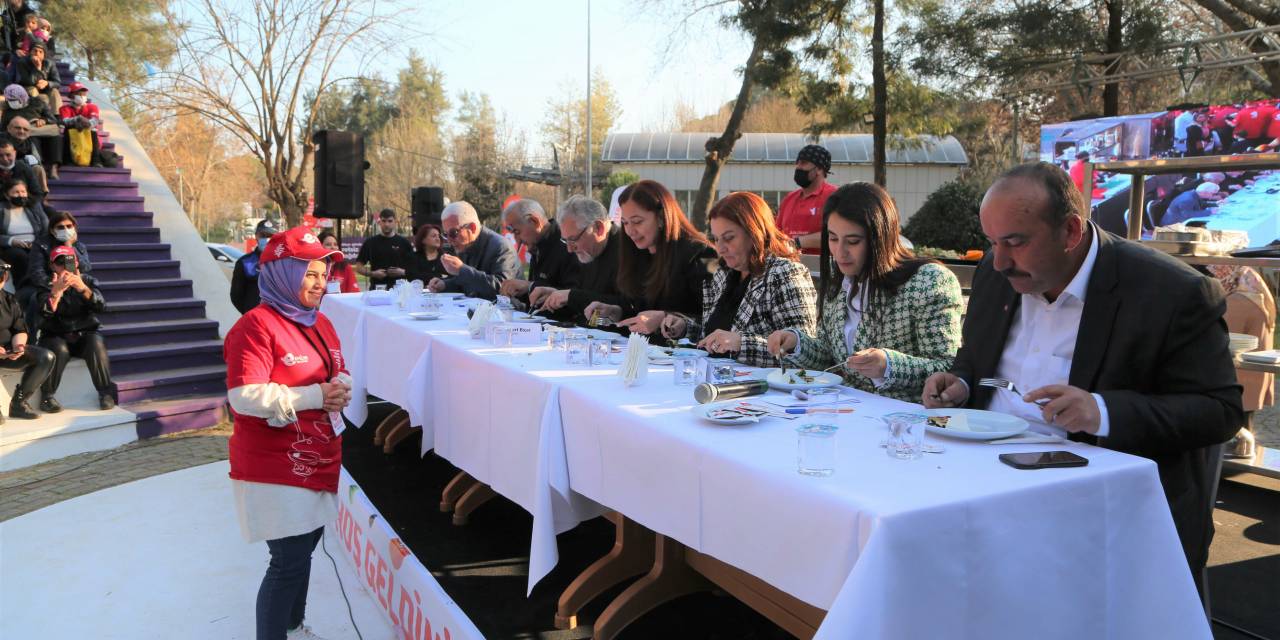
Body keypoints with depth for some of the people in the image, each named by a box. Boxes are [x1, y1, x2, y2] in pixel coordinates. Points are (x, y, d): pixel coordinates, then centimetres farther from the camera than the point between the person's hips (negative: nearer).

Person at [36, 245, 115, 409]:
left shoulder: (87, 281, 7)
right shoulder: (46, 285, 2)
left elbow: (100, 307, -12)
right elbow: (46, 313, -17)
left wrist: (83, 289, -30)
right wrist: (57, 290, -33)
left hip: (85, 334, 1)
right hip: (56, 336, -1)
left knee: (96, 345, -31)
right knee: (59, 350, -33)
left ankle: (106, 392, -19)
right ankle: (47, 395, -14)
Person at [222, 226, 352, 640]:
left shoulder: (320, 322, 10)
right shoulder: (256, 326, -16)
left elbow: (339, 374, 20)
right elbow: (244, 396, -25)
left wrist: (341, 388, -5)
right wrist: (315, 396, -22)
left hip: (318, 461, 9)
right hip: (275, 468, -8)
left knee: (304, 546, 21)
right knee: (289, 562, -6)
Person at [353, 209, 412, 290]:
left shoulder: (403, 243, 6)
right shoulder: (370, 243, 6)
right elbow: (359, 267, 7)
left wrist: (402, 272, -13)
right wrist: (372, 273, -11)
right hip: (377, 288, 0)